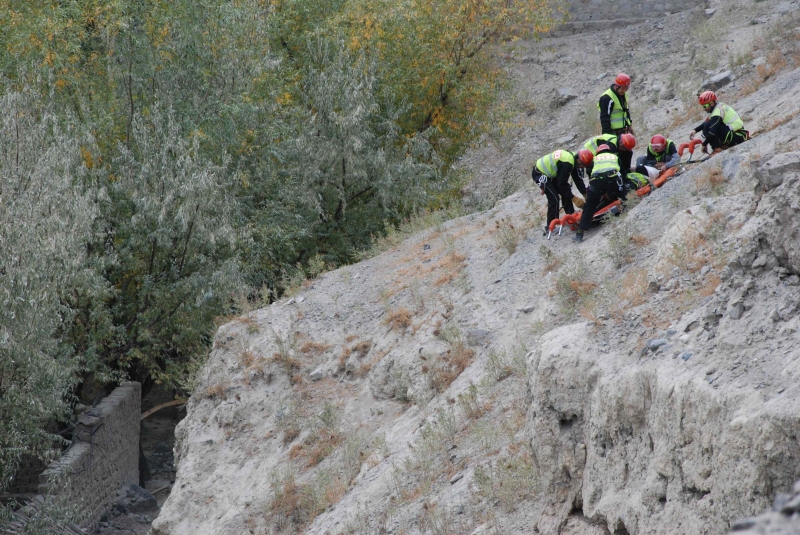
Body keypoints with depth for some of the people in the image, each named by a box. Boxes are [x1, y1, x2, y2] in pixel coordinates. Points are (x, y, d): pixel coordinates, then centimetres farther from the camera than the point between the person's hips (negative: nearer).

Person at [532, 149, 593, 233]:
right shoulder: (566, 164, -32)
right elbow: (562, 184, -27)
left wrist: (585, 194, 7)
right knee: (554, 198, -16)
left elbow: (577, 179, 8)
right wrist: (573, 198, -20)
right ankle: (550, 227, -11)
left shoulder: (572, 158, -1)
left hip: (549, 174, 10)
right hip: (539, 174, -10)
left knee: (566, 193, 10)